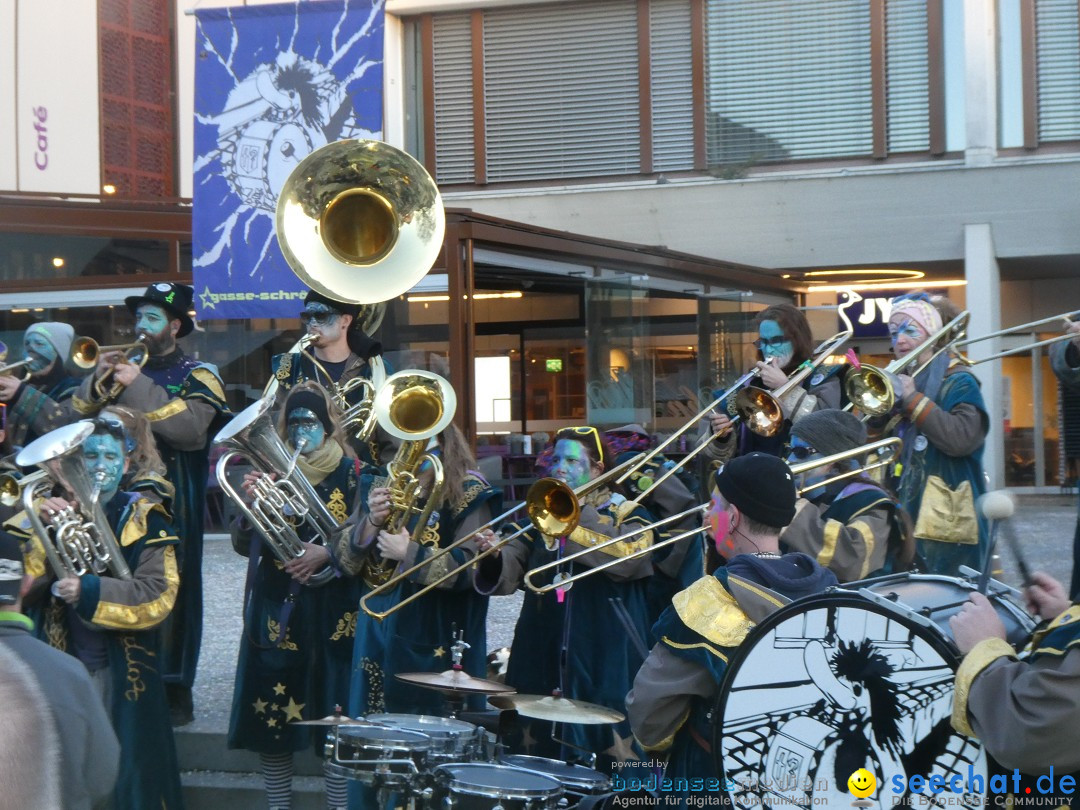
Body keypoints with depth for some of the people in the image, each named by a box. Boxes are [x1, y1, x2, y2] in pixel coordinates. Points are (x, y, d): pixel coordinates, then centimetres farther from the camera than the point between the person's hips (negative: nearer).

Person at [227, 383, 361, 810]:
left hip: (331, 615, -3)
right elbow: (242, 544, 5)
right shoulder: (271, 471, 9)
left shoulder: (350, 473, 1)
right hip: (275, 614, 3)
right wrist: (251, 503, -12)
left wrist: (326, 554, -19)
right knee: (270, 725, 4)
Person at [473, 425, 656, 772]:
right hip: (544, 663, 4)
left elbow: (628, 557, -19)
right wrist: (495, 555, -17)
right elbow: (508, 574, 4)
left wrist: (577, 514, -15)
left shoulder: (628, 515, 3)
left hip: (606, 665, -4)